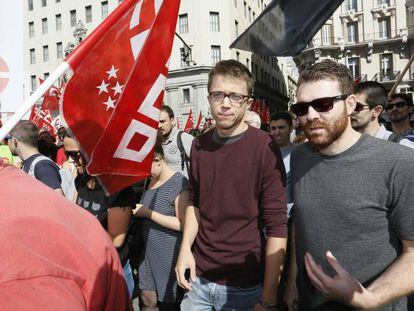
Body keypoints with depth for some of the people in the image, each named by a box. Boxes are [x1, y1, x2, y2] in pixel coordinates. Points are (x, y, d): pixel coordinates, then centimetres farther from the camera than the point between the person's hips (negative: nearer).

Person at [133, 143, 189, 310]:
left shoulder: (178, 183, -19)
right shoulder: (149, 181, 7)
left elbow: (183, 224, -23)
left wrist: (147, 213, -21)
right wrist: (137, 211, 1)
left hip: (170, 255, -7)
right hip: (149, 251, 7)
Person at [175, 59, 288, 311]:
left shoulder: (264, 147, -15)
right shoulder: (199, 145, 2)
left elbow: (277, 225, -16)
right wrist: (185, 247, 1)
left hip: (244, 286, -4)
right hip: (198, 277, 5)